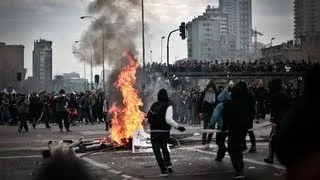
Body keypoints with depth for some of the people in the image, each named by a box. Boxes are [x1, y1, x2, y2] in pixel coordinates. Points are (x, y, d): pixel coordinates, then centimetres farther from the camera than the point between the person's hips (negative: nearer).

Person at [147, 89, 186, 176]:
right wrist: (178, 127, -19)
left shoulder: (153, 106, 6)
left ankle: (164, 170, -5)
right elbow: (169, 120, -21)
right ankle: (168, 165, 9)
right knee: (164, 148, 24)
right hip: (164, 132, -1)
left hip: (154, 132, 1)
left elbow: (149, 119, 12)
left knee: (157, 151, 5)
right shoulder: (168, 106, -8)